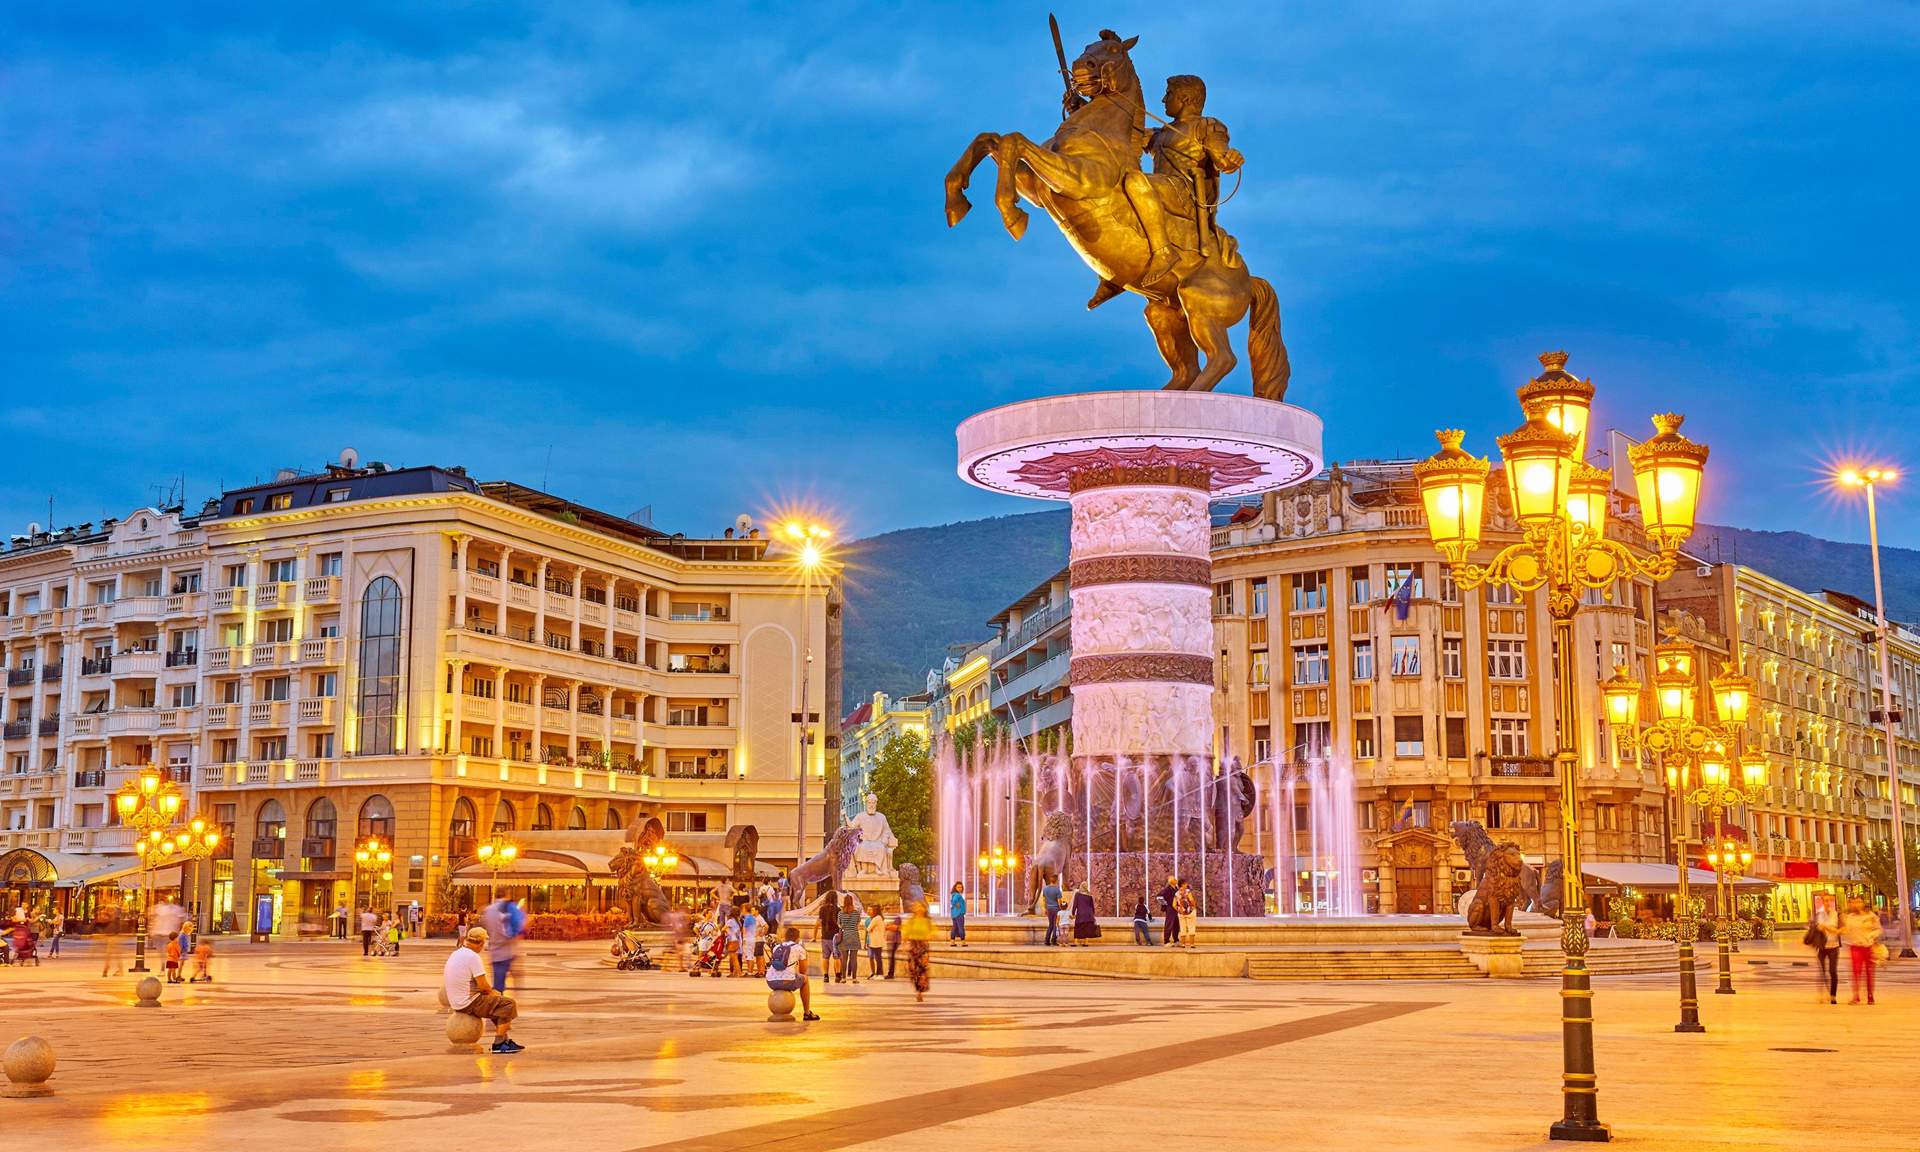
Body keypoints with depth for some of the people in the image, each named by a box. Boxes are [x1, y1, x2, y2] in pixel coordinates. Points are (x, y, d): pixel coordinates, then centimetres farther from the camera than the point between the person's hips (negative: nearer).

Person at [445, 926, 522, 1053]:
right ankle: (499, 1043, -5)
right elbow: (483, 985, -20)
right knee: (508, 1004, -8)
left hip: (456, 1003, 10)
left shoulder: (455, 954, 11)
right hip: (469, 1004, -10)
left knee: (497, 1000, 24)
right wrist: (492, 991, 3)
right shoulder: (473, 957, -18)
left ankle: (504, 1040, 24)